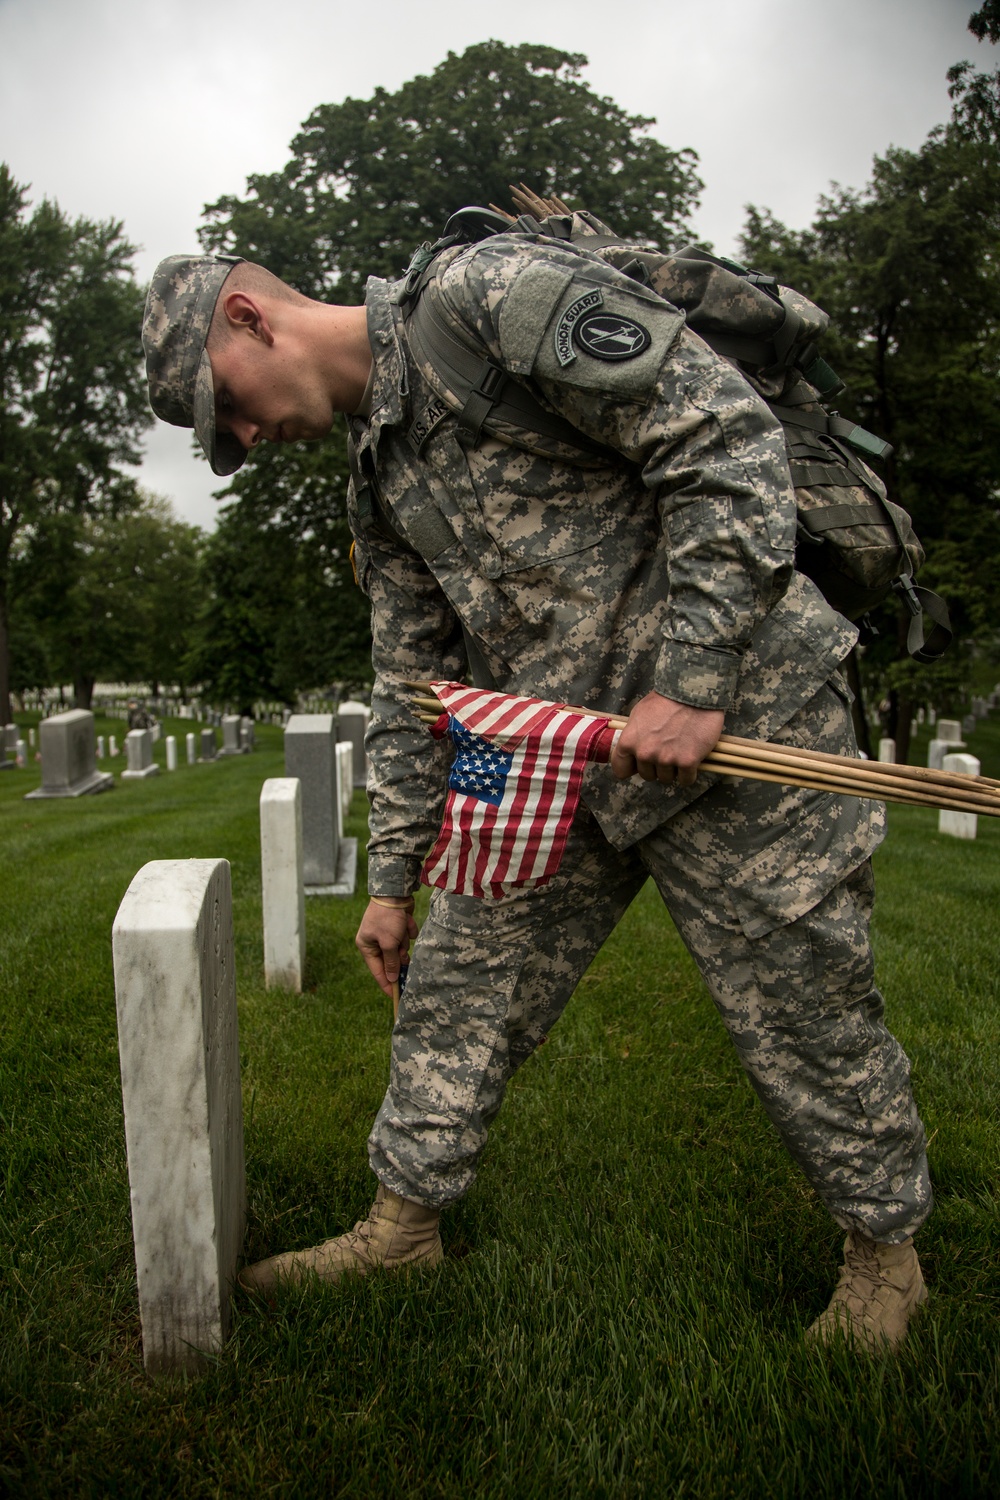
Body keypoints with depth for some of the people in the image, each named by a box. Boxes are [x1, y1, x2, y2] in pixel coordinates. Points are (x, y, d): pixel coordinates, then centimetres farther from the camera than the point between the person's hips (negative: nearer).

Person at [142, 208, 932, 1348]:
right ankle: (403, 1227, 30)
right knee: (457, 980, 10)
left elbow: (726, 439, -17)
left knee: (805, 1012, 5)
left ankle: (883, 1252, 32)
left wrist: (691, 677, -22)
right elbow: (411, 685, 17)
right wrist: (394, 874, 18)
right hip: (556, 753, 8)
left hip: (734, 717, -7)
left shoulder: (489, 291, -10)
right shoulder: (378, 477, 15)